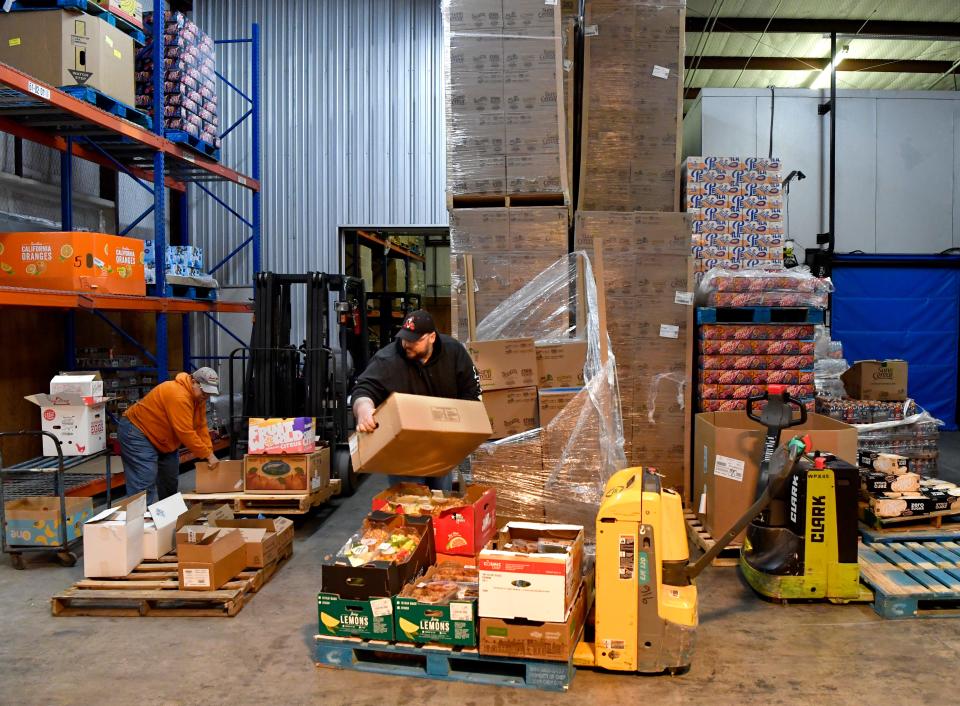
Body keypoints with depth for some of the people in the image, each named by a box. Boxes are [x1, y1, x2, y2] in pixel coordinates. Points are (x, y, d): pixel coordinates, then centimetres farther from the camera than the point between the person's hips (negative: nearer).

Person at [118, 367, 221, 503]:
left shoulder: (199, 397, -1)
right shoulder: (178, 395, -31)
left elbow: (200, 426, 1)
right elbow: (186, 433, -31)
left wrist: (209, 453, -9)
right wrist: (207, 455, -23)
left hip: (163, 439, 11)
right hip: (137, 432, -10)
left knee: (170, 482, 14)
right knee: (145, 484, -18)